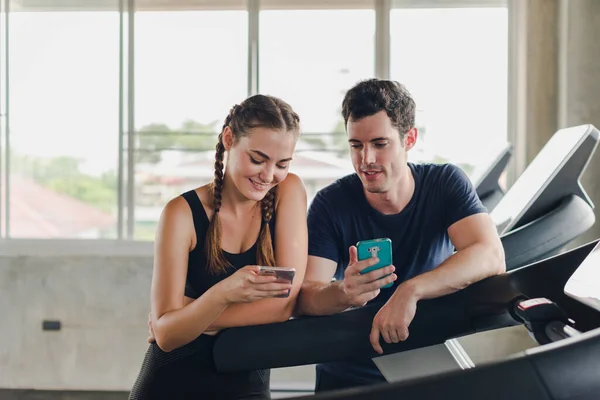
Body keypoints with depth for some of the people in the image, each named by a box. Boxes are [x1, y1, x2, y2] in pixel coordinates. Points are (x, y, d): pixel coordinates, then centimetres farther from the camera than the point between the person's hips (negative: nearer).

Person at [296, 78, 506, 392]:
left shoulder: (445, 183, -5)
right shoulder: (331, 204, -8)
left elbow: (491, 257, -18)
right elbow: (305, 299, -15)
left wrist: (411, 290, -32)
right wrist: (343, 293, -37)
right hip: (349, 377, 1)